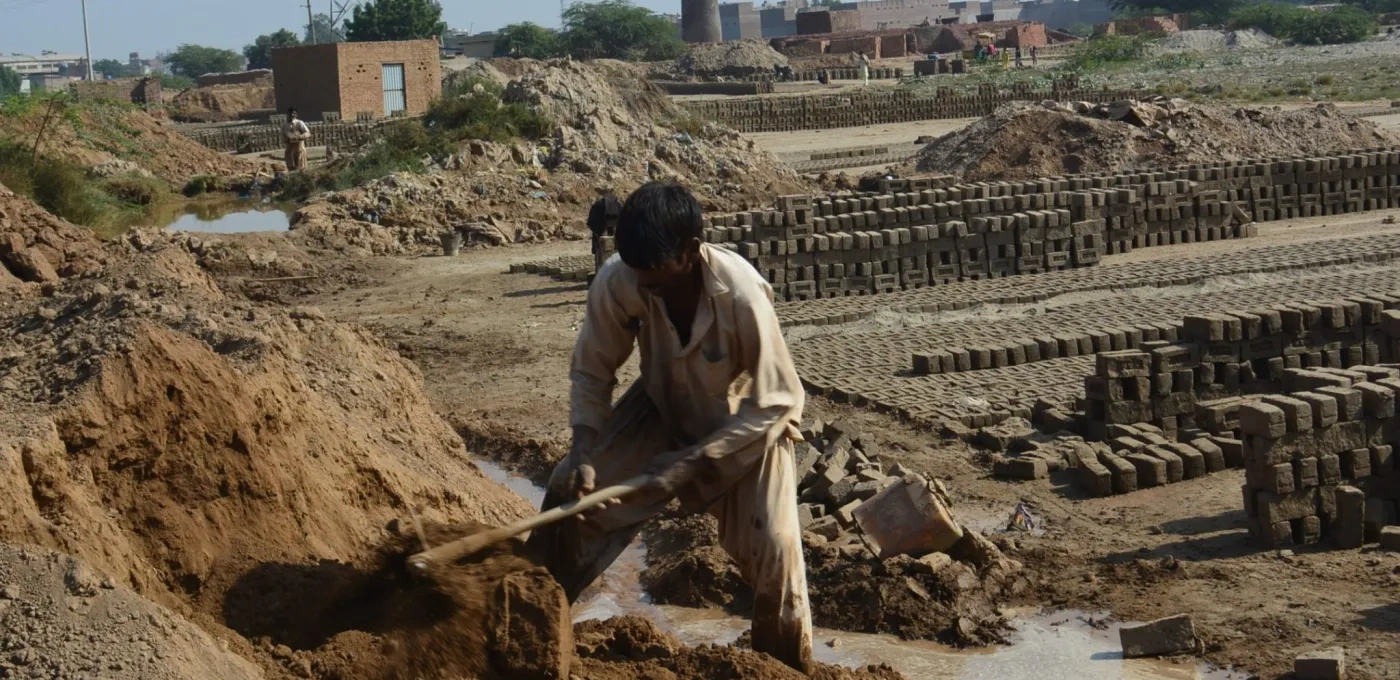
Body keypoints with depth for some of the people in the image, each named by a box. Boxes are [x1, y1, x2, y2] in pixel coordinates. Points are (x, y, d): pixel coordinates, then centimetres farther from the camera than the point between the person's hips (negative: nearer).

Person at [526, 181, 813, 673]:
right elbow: (591, 372, -13)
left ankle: (786, 669, 11)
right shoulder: (617, 281, -28)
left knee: (772, 549, -13)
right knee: (569, 492, -7)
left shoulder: (742, 296, -37)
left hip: (747, 422, -3)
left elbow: (772, 405, -26)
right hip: (663, 408, 3)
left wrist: (692, 461, -29)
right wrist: (583, 454, -26)